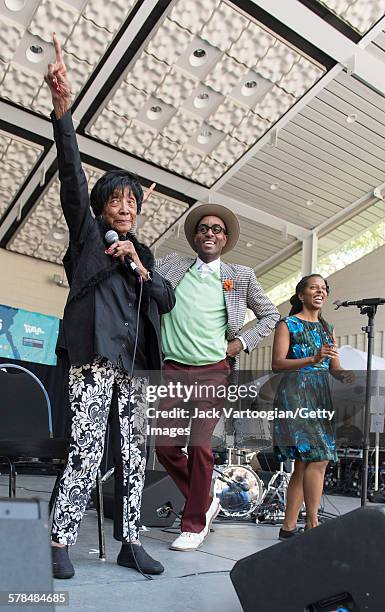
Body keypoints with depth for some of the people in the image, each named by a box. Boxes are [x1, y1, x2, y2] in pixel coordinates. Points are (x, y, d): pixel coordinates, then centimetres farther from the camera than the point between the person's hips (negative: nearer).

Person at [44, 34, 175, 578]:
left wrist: (139, 268, -3)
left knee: (134, 452, 5)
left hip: (135, 360, 5)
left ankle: (129, 542, 14)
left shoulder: (143, 253, 22)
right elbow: (71, 172, -5)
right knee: (87, 448, -11)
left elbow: (167, 300, 14)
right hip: (95, 353, -5)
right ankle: (61, 543, 2)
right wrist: (62, 107, -16)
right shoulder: (86, 233, 10)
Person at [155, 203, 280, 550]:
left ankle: (194, 525, 14)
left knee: (200, 446, -5)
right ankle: (205, 503, 26)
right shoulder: (172, 265, 10)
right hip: (174, 369, 3)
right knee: (166, 446, 3)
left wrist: (242, 343, 2)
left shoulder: (240, 277, 7)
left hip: (213, 372, -2)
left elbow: (271, 315, 15)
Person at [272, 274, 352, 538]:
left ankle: (289, 526, 14)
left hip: (320, 397, 7)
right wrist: (313, 359, -21)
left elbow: (335, 367, 15)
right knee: (318, 458, -14)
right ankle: (313, 524, -4)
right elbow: (277, 363, -10)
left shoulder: (328, 328, 19)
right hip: (295, 395, -6)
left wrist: (344, 375, -8)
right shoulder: (288, 324, 0)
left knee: (304, 463, 6)